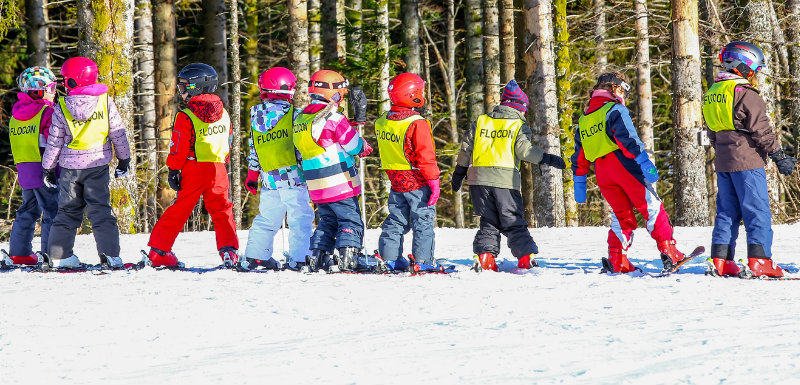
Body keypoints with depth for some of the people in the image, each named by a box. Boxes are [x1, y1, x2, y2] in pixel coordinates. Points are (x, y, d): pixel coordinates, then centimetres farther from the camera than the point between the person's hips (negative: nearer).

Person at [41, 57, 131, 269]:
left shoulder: (62, 108, -4)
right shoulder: (105, 101, -4)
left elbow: (54, 142, 1)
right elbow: (118, 134, 1)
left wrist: (48, 168, 12)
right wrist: (124, 159, 13)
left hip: (69, 166, 1)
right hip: (97, 164, -1)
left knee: (68, 210, 12)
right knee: (100, 210, 0)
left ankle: (59, 255, 12)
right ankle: (110, 254, -10)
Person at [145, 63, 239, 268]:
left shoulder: (186, 117, -8)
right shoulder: (223, 114, 9)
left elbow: (178, 148, -9)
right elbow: (228, 142, 17)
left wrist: (173, 171, -1)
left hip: (193, 168, -3)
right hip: (218, 169, 3)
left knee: (179, 210, 3)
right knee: (221, 210, 10)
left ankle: (158, 249, 7)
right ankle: (228, 249, -2)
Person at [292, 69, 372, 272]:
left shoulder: (300, 118, 11)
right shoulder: (333, 117, -15)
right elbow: (354, 146, -11)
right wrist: (364, 147, 11)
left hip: (316, 185, 7)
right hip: (340, 183, -7)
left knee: (327, 221, 19)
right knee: (352, 222, -1)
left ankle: (317, 257, 13)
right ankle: (346, 258, -13)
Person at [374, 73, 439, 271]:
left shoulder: (382, 122, 3)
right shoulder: (417, 125, -20)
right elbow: (426, 157, -19)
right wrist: (434, 182, -12)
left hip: (396, 180, 7)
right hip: (418, 182, -6)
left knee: (396, 220, 14)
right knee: (423, 221, 1)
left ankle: (389, 258, 13)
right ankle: (422, 260, 0)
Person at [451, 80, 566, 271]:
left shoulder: (480, 121, 14)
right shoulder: (518, 125, 2)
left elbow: (466, 148, 13)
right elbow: (524, 150, -10)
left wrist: (459, 173, 22)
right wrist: (547, 159, -4)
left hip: (479, 177, 3)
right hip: (505, 178, -3)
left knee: (489, 221, 12)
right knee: (513, 221, 4)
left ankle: (484, 255, -3)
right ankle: (526, 257, -4)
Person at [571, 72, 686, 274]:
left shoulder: (583, 119, 22)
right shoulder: (615, 109, 0)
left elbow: (579, 157, 22)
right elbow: (628, 138, -15)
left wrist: (579, 183, 26)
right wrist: (644, 161, -22)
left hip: (601, 172, 6)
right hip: (623, 165, -6)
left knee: (621, 215, 12)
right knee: (651, 207, -5)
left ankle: (617, 260, 0)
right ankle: (669, 252, -14)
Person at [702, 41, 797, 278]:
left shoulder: (712, 95, 13)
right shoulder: (746, 94, -12)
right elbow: (761, 131, -13)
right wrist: (779, 156, -7)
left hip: (723, 161, 8)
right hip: (747, 161, -8)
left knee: (727, 211, 11)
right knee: (758, 211, -6)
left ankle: (720, 260, 7)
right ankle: (759, 260, -13)